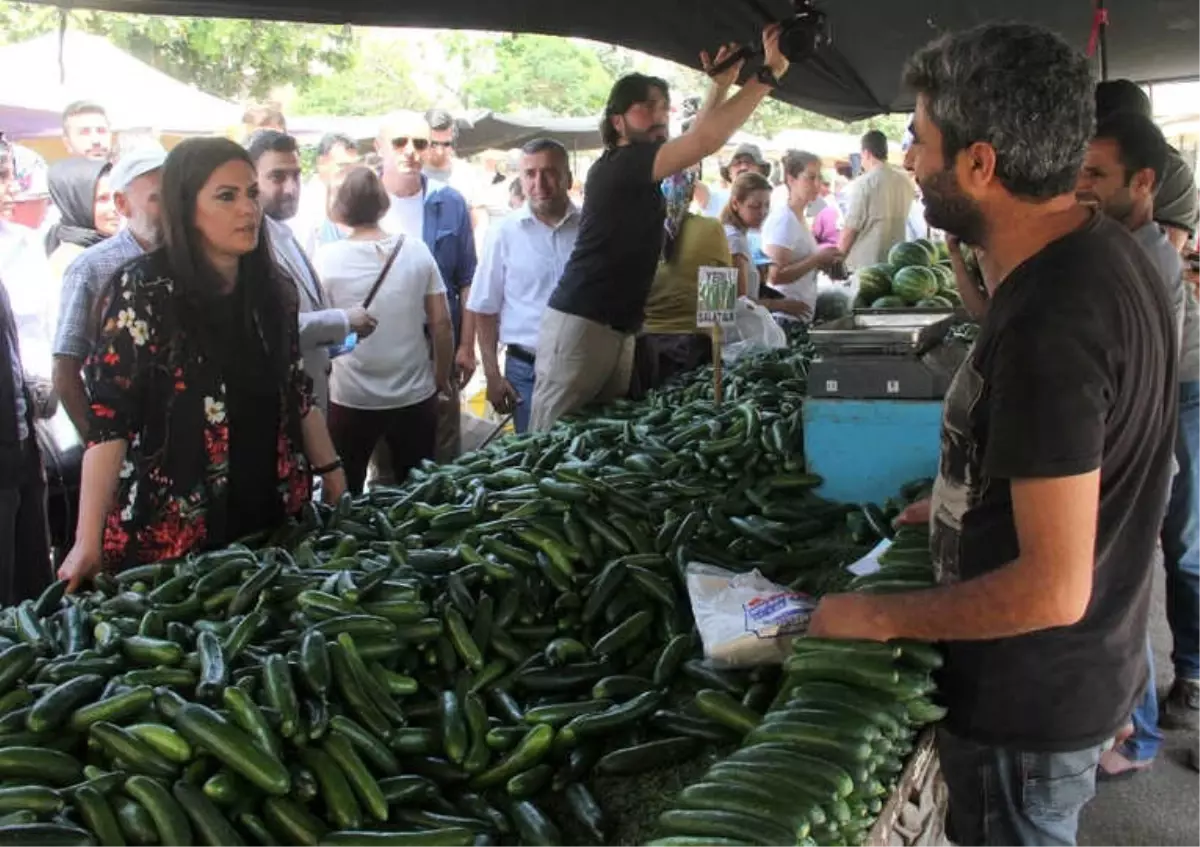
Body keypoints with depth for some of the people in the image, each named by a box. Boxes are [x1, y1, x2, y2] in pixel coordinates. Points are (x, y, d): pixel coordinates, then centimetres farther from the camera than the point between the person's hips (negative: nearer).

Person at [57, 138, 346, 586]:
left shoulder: (272, 289, 5)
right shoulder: (145, 291, -12)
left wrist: (332, 474, 12)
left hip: (273, 518, 5)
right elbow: (109, 417, -16)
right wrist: (89, 542, -21)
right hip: (172, 532, -5)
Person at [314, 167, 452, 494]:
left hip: (351, 400, -2)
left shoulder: (327, 258, -9)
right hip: (415, 396, 2)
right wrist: (442, 376, 12)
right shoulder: (416, 250, -4)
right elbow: (441, 323, -1)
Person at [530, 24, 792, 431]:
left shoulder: (637, 171, 12)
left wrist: (721, 87, 13)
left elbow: (693, 140, 27)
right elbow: (704, 143, -24)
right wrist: (768, 74, -22)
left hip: (618, 330, 9)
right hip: (579, 326, -9)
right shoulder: (617, 166, -14)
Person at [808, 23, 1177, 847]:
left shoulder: (1049, 324, -31)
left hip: (1032, 702, -9)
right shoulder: (1105, 249, -1)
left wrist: (879, 617, -19)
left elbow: (1053, 588, -29)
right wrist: (966, 500, 16)